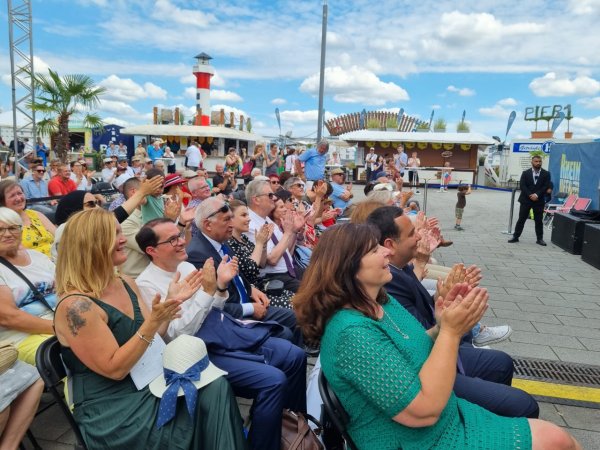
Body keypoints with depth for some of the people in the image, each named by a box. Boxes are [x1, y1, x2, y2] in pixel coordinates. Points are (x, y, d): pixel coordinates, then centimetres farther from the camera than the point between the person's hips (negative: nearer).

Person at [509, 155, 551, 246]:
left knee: (538, 220, 5)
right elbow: (522, 185, -5)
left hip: (539, 200, 0)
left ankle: (540, 239, 12)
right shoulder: (525, 173, 3)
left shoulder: (546, 174, 3)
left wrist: (536, 195, -16)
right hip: (526, 199, 0)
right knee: (521, 219, 3)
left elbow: (546, 186, -5)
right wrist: (530, 195, -16)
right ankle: (516, 237, 9)